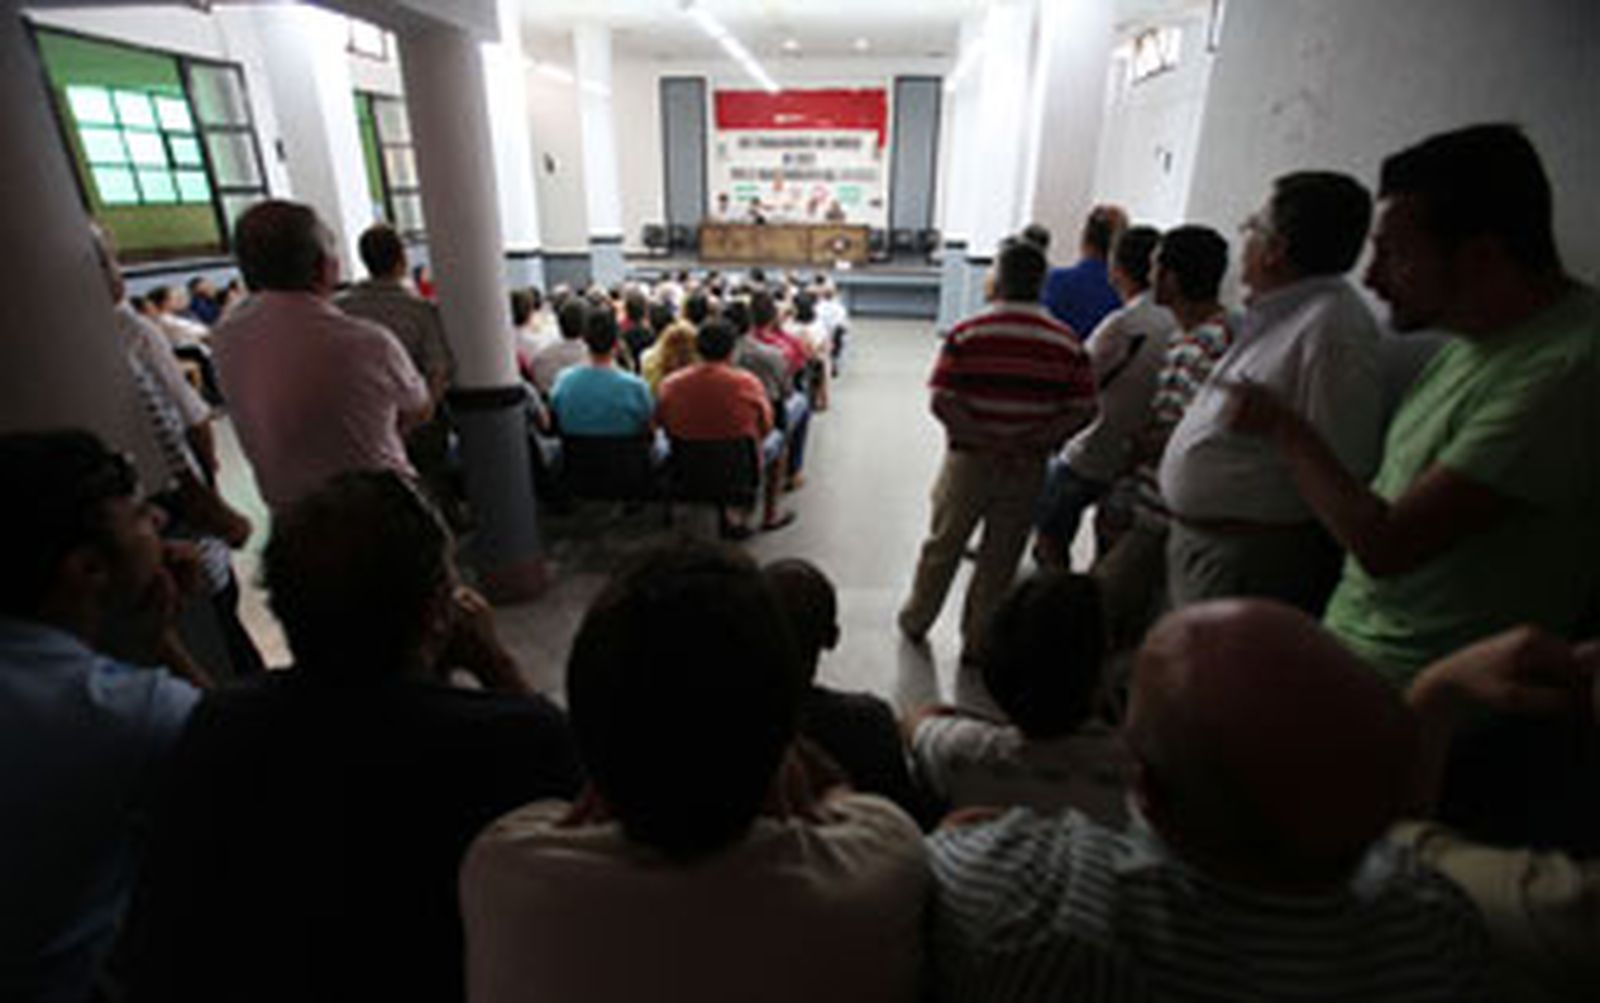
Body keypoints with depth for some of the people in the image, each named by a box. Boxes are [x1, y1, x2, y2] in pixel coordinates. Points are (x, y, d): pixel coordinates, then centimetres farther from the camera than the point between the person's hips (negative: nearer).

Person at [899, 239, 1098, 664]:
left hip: (968, 459, -1)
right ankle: (977, 641, 28)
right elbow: (1084, 410, -7)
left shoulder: (967, 333, -9)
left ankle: (916, 621, 36)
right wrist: (1031, 441, -10)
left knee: (942, 546, 17)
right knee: (1000, 560, 15)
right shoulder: (1067, 342, -3)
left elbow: (941, 402, -16)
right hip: (1028, 470, 1)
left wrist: (987, 442, -13)